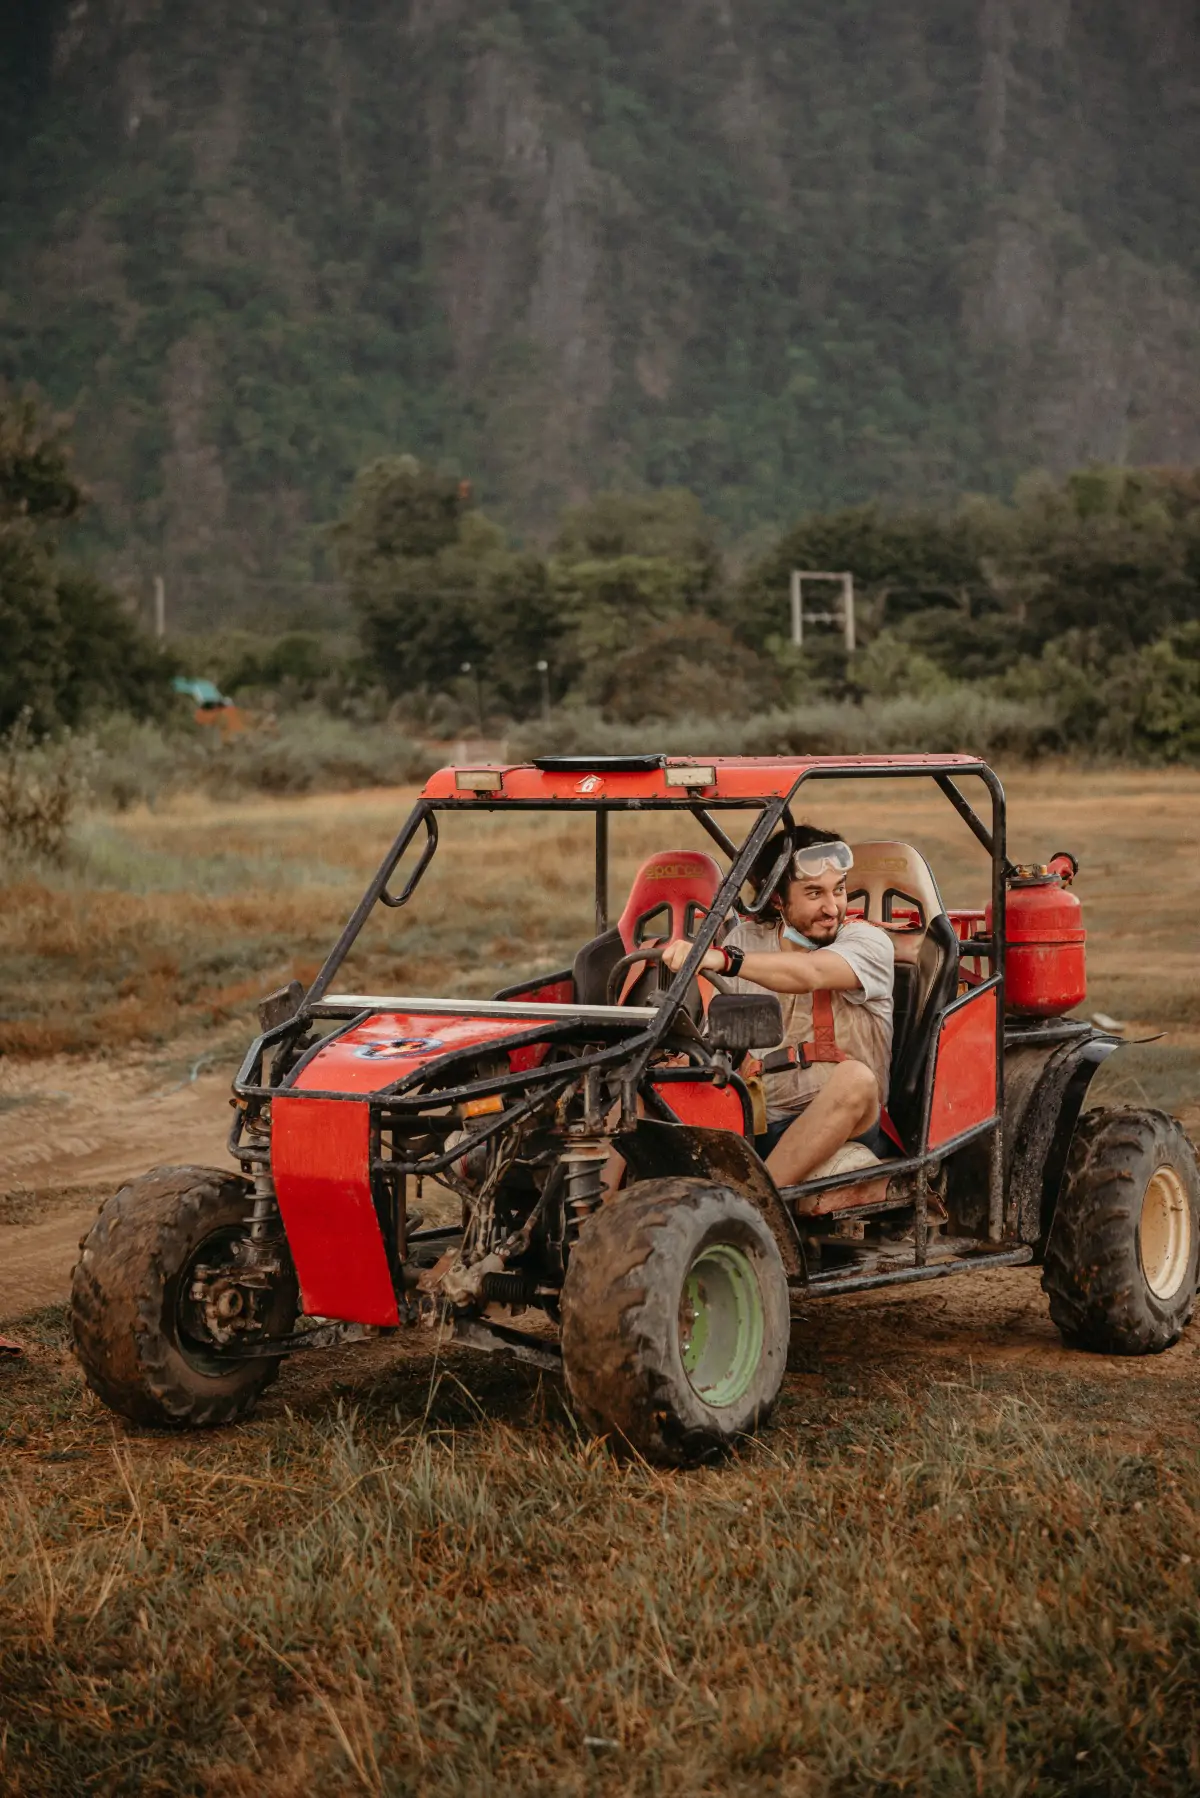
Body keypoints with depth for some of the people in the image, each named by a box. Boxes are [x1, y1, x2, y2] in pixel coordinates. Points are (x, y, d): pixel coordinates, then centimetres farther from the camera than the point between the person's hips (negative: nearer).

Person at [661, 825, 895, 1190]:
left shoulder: (868, 942, -4)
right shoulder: (746, 938, 9)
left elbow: (808, 974, -26)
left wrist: (724, 960, -42)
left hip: (839, 1127, -3)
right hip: (753, 1124, 3)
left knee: (855, 1078, -36)